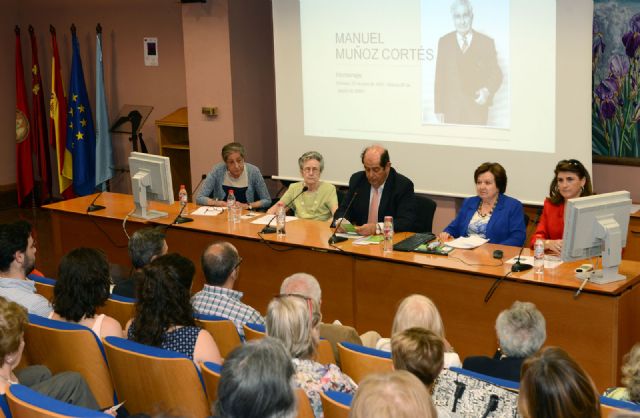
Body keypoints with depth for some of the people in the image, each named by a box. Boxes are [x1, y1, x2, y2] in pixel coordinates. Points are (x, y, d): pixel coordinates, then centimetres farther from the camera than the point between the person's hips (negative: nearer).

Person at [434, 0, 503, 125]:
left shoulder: (486, 42, 6)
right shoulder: (444, 42, 8)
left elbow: (496, 74, 7)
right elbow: (439, 77, 6)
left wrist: (487, 91, -15)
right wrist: (438, 109, 0)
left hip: (477, 105, -1)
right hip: (451, 108, 1)